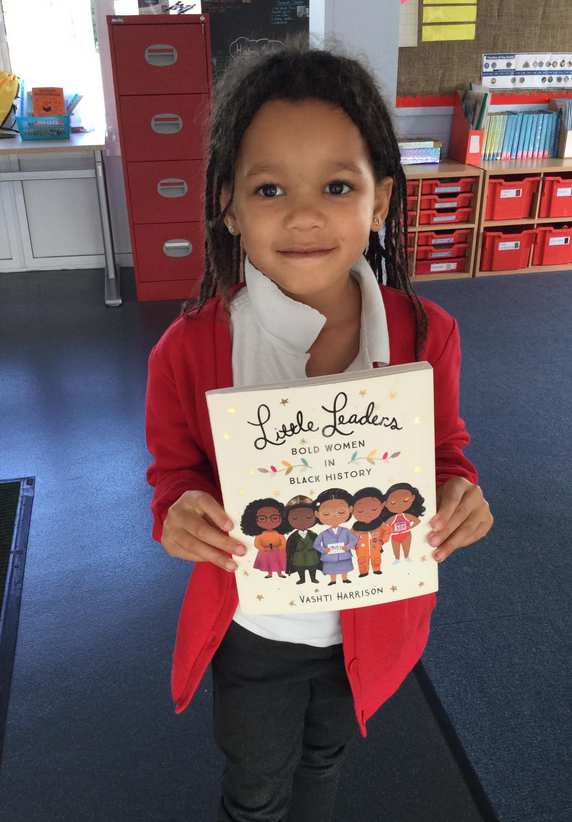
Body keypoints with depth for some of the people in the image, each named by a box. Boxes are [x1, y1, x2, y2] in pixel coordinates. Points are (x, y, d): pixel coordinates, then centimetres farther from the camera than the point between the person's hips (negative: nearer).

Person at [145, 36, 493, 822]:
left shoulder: (426, 336, -20)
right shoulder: (189, 350, -24)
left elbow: (445, 448, -4)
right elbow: (174, 469, -8)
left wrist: (459, 493, -26)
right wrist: (178, 512, -30)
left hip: (372, 623, 2)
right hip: (254, 630, -1)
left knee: (324, 759, 34)